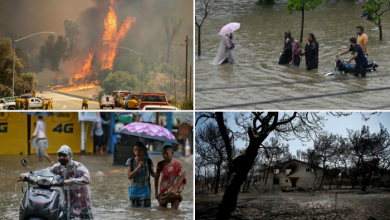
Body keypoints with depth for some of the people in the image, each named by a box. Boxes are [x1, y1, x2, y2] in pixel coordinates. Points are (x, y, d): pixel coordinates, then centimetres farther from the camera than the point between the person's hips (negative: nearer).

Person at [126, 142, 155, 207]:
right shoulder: (130, 161, -2)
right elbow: (129, 176, -10)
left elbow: (154, 174, -3)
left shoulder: (148, 161, -1)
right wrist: (138, 167, -21)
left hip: (144, 190, -1)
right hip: (134, 190, 1)